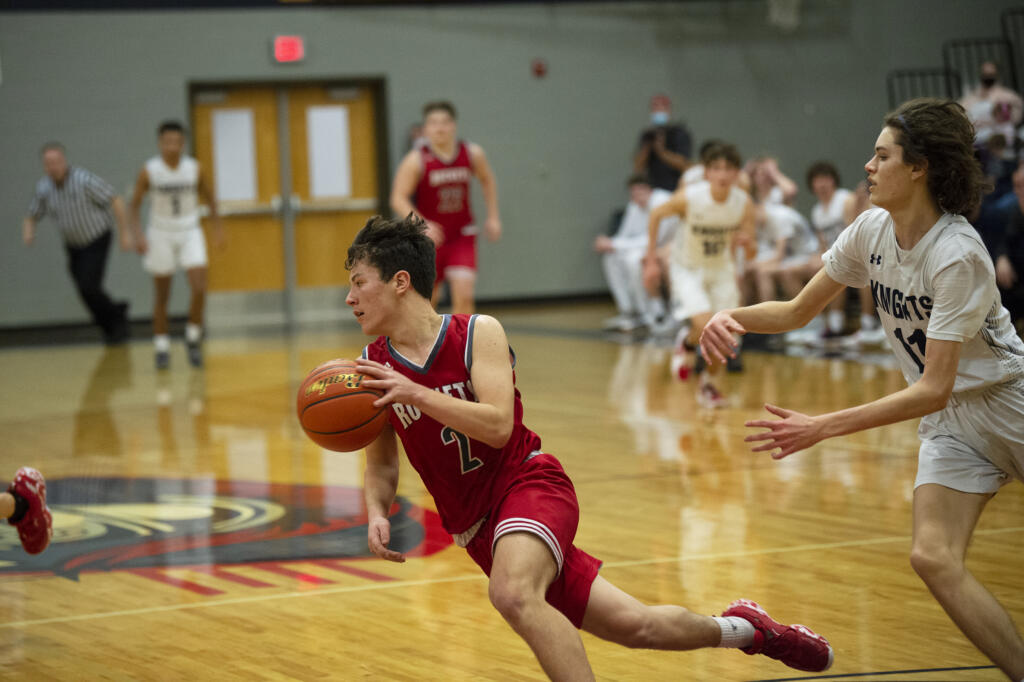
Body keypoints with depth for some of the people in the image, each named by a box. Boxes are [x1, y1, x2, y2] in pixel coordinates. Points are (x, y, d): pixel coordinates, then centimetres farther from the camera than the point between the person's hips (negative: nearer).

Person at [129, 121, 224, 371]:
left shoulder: (194, 169, -7)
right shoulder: (149, 171, -11)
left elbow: (209, 198, 8)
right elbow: (135, 204, -4)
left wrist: (217, 227, 8)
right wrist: (138, 234, -15)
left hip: (189, 232, 1)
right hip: (161, 235, -1)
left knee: (199, 289, -12)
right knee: (162, 296, 5)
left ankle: (193, 337, 9)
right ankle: (161, 346, 16)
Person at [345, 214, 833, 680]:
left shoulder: (477, 334, -9)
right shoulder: (373, 367, 2)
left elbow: (498, 426, -22)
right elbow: (381, 466, 11)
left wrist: (415, 394, -29)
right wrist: (377, 513, -9)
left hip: (528, 482, -4)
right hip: (476, 527, 5)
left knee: (513, 593, -36)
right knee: (633, 626, 3)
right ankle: (739, 628, 29)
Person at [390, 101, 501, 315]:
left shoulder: (472, 154, -5)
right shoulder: (416, 160, -15)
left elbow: (487, 181, 15)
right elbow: (398, 199, -17)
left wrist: (493, 217, 11)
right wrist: (422, 225, -31)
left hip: (461, 236, 1)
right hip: (429, 238, -1)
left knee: (464, 295, -15)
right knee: (429, 299, 12)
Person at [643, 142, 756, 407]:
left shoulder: (744, 203, -19)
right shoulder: (688, 198, -27)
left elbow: (751, 253, -9)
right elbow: (656, 215, -8)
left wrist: (747, 243, -34)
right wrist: (651, 261, -6)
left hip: (721, 268, 3)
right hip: (688, 268, -3)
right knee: (705, 326, -23)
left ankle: (706, 383, 26)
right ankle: (685, 342, 15)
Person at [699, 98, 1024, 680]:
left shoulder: (958, 256, -27)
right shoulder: (871, 231, -5)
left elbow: (934, 389, -30)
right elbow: (797, 311, 7)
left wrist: (823, 427, -33)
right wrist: (731, 317, -14)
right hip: (950, 422, 6)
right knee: (935, 559, -12)